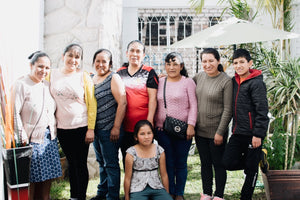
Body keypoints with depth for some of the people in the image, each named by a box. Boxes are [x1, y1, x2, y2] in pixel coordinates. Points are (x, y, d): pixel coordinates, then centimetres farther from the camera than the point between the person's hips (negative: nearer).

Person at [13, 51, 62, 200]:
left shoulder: (47, 85, 11)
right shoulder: (21, 84, -9)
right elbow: (15, 113, -13)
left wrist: (54, 129, 12)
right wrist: (22, 136, -16)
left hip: (49, 137, 6)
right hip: (31, 138, -6)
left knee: (48, 174, 10)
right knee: (31, 177, 0)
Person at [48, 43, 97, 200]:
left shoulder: (84, 77, -3)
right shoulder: (52, 75, 3)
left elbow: (92, 104, -3)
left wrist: (91, 128, -8)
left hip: (81, 128, -2)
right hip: (62, 128, 3)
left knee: (81, 164, 4)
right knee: (71, 163, 14)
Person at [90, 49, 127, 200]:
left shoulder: (113, 78, -9)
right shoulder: (91, 79, 11)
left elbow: (122, 102, -15)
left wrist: (116, 127, -18)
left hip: (109, 130, -7)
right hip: (95, 129, 7)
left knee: (111, 164, 1)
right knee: (101, 162, 18)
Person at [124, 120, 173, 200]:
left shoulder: (159, 151, -1)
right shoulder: (131, 153, -8)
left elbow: (164, 175, 8)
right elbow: (127, 178, 0)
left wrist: (167, 194, 12)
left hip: (157, 187, 3)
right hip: (138, 190, -3)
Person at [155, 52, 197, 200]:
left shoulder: (188, 82, 1)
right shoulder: (159, 82, 10)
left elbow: (193, 106, -3)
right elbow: (155, 105, 14)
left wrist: (191, 125, -12)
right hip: (163, 129, 2)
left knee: (181, 163, 7)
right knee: (168, 162, 7)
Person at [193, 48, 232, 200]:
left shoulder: (226, 81, -12)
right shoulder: (199, 77, 3)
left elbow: (227, 109, -12)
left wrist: (220, 132, -14)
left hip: (216, 132, -5)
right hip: (200, 130, 5)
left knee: (218, 164, 7)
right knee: (205, 163, 15)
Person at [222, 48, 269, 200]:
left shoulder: (256, 83, -11)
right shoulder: (234, 81, 11)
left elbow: (262, 110, -14)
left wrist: (258, 134, -18)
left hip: (252, 134, -6)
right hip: (238, 133, 7)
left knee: (251, 168, 4)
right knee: (228, 162, -1)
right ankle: (260, 156, 23)